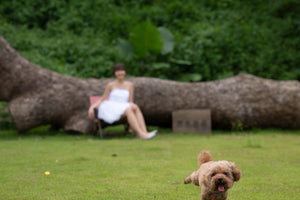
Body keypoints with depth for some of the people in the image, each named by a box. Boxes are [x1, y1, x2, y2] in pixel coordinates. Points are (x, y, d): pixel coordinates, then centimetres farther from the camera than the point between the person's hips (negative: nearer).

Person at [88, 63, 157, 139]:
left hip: (123, 109, 4)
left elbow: (130, 101, 12)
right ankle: (140, 134, -44)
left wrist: (132, 105, -12)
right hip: (111, 109, -4)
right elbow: (102, 99, 10)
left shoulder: (129, 85, 13)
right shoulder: (111, 85, 5)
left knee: (136, 108, -29)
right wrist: (92, 107, -5)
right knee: (128, 110, -34)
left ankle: (144, 132, -43)